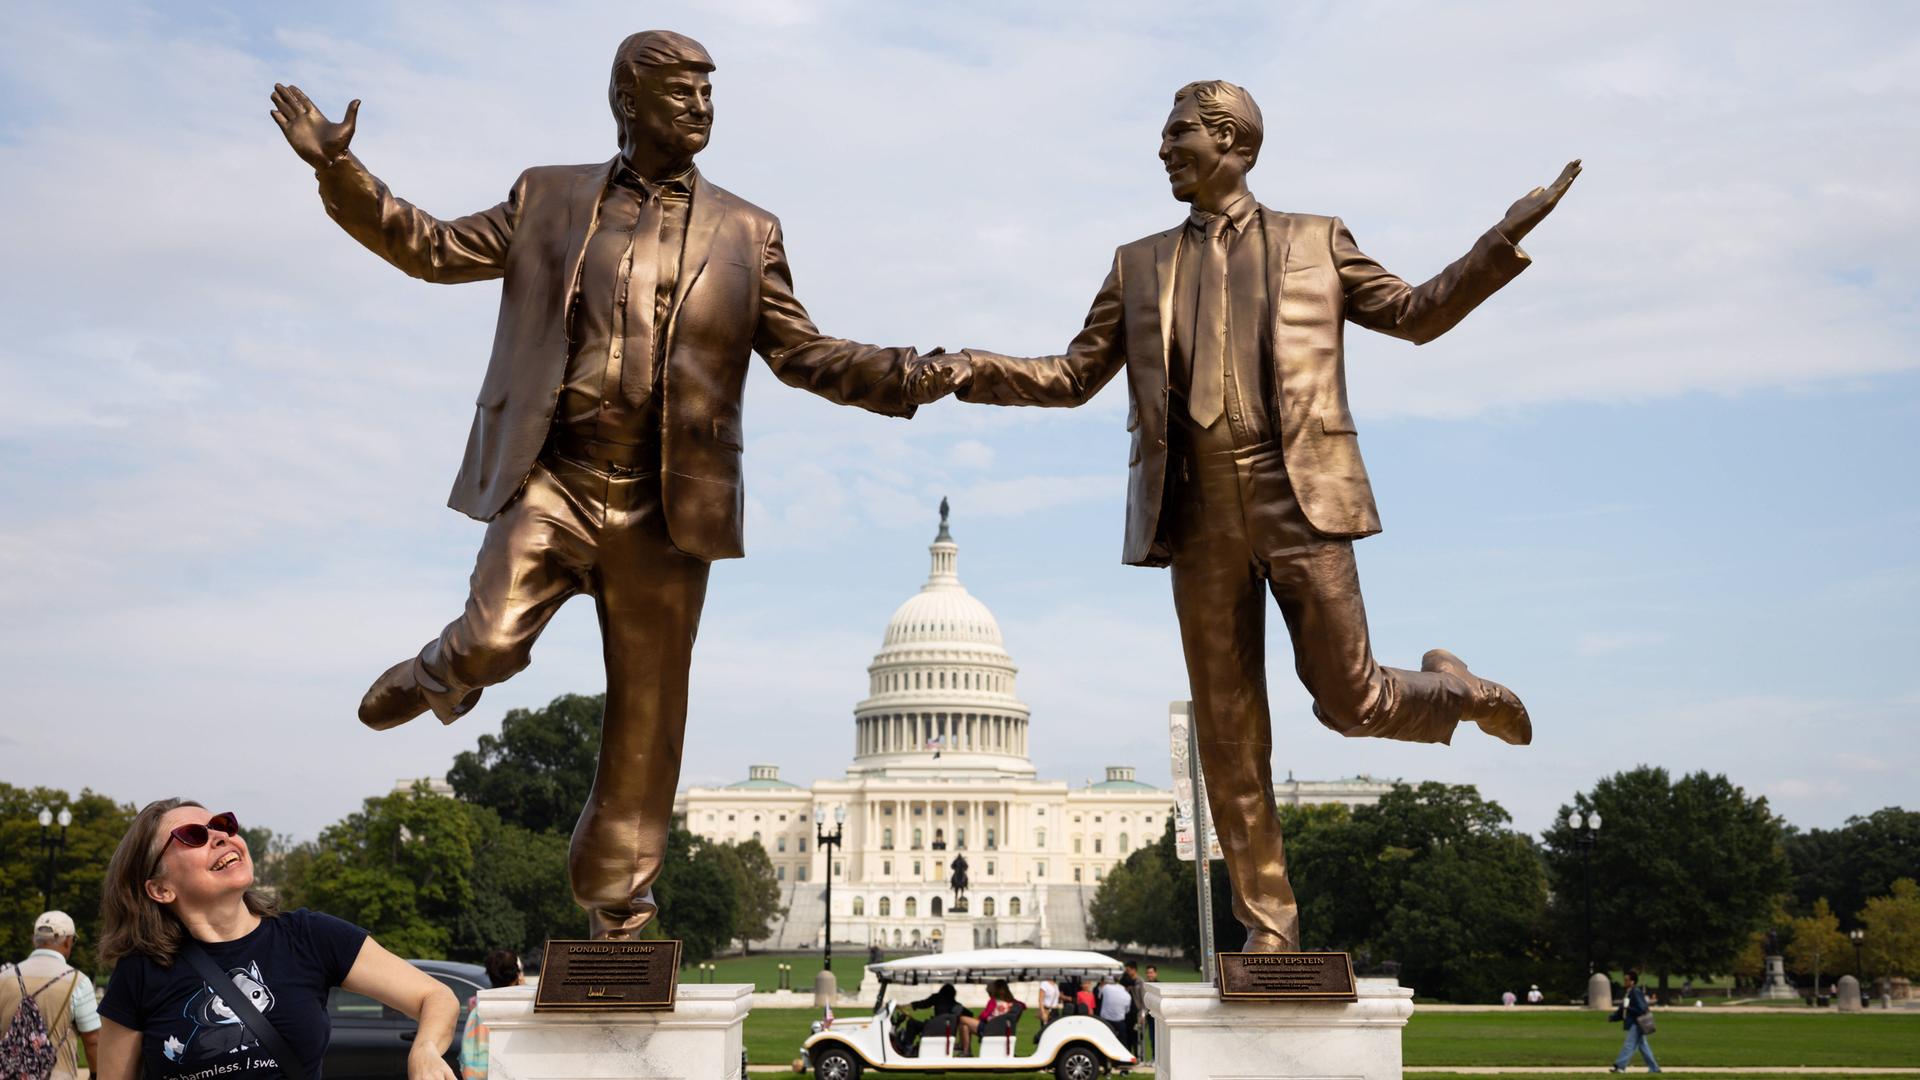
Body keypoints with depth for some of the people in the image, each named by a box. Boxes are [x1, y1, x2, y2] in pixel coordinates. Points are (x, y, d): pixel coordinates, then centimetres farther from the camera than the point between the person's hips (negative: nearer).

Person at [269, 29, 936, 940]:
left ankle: (616, 900, 23)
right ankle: (443, 675, 21)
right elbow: (437, 250, 13)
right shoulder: (548, 198, 11)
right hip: (553, 477, -1)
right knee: (492, 641, -19)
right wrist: (340, 172, 4)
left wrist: (909, 374, -5)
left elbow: (803, 354, 10)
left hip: (667, 502, 1)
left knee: (647, 712, 6)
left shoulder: (744, 233, 11)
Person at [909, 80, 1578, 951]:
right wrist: (975, 372, 2)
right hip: (1198, 510, 2)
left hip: (1297, 495, -2)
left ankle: (1450, 688, 32)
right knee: (1228, 727, 3)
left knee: (1347, 699, -3)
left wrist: (1504, 238, 3)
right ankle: (1267, 922, 14)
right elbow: (1074, 375, 16)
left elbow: (1417, 314, 15)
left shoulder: (1315, 242, 12)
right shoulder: (1140, 265, 17)